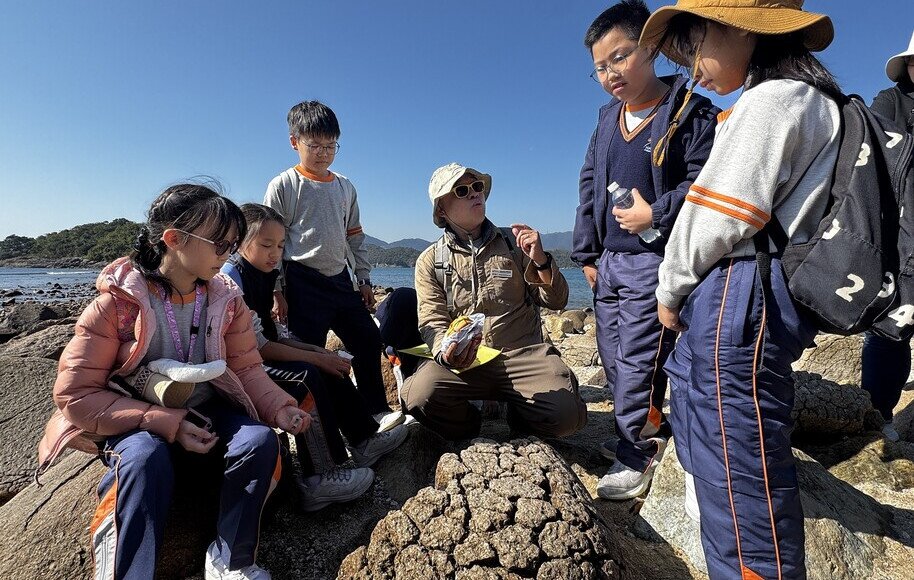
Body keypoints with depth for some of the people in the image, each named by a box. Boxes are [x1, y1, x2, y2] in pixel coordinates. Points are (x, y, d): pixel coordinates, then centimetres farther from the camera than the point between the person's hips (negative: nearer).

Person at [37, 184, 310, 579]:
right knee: (147, 458, -36)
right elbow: (74, 393, -15)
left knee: (260, 439, -23)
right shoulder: (116, 303, -16)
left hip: (207, 415, 3)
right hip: (133, 424, -3)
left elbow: (246, 368, -3)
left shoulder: (227, 300, -6)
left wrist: (279, 408, -22)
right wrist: (166, 423, -25)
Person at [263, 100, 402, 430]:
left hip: (341, 280, 6)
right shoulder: (282, 186, -2)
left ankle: (376, 410, 21)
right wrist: (276, 291, -8)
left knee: (369, 340, 7)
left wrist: (364, 279, 14)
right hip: (304, 285, -5)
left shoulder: (345, 188, 13)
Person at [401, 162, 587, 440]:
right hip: (464, 362, 0)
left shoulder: (514, 243, 11)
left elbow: (556, 301, 9)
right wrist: (445, 354, -23)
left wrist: (540, 260, -11)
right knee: (419, 394, -29)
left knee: (566, 415, -24)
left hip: (524, 354, 1)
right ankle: (467, 431, 5)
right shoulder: (430, 261, 8)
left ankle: (518, 414, 12)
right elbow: (432, 322, 0)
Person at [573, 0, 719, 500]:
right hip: (609, 262, 7)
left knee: (636, 361, -5)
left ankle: (635, 457, 13)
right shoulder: (607, 118, 14)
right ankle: (645, 435, 33)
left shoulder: (690, 112, -5)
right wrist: (586, 252, 10)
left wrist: (657, 215, -17)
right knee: (613, 358, 14)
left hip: (653, 261, -7)